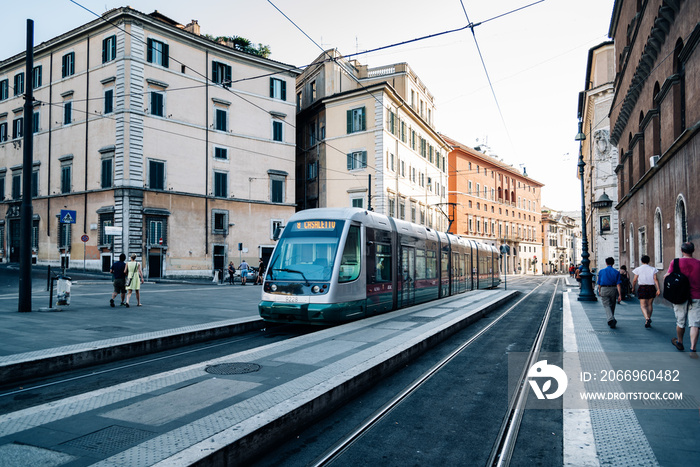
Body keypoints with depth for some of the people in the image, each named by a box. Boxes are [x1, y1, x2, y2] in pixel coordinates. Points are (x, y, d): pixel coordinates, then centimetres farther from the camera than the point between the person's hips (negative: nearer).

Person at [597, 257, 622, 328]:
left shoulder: (601, 271, 1)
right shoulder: (616, 272, 1)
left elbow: (599, 283, 7)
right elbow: (618, 284, -6)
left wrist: (599, 291, 22)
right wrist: (620, 295, -6)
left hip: (604, 290, -2)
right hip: (613, 289, 2)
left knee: (606, 306, -4)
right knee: (612, 306, 16)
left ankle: (611, 319, -27)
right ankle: (610, 321, 29)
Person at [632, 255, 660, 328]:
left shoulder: (638, 269, 0)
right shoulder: (653, 269, 4)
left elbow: (634, 280, 0)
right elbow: (656, 279, -5)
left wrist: (633, 287, 15)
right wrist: (658, 289, -8)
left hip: (642, 288, -2)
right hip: (651, 287, 2)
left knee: (643, 305, -5)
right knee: (650, 304, 15)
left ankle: (647, 319, -28)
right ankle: (649, 318, 20)